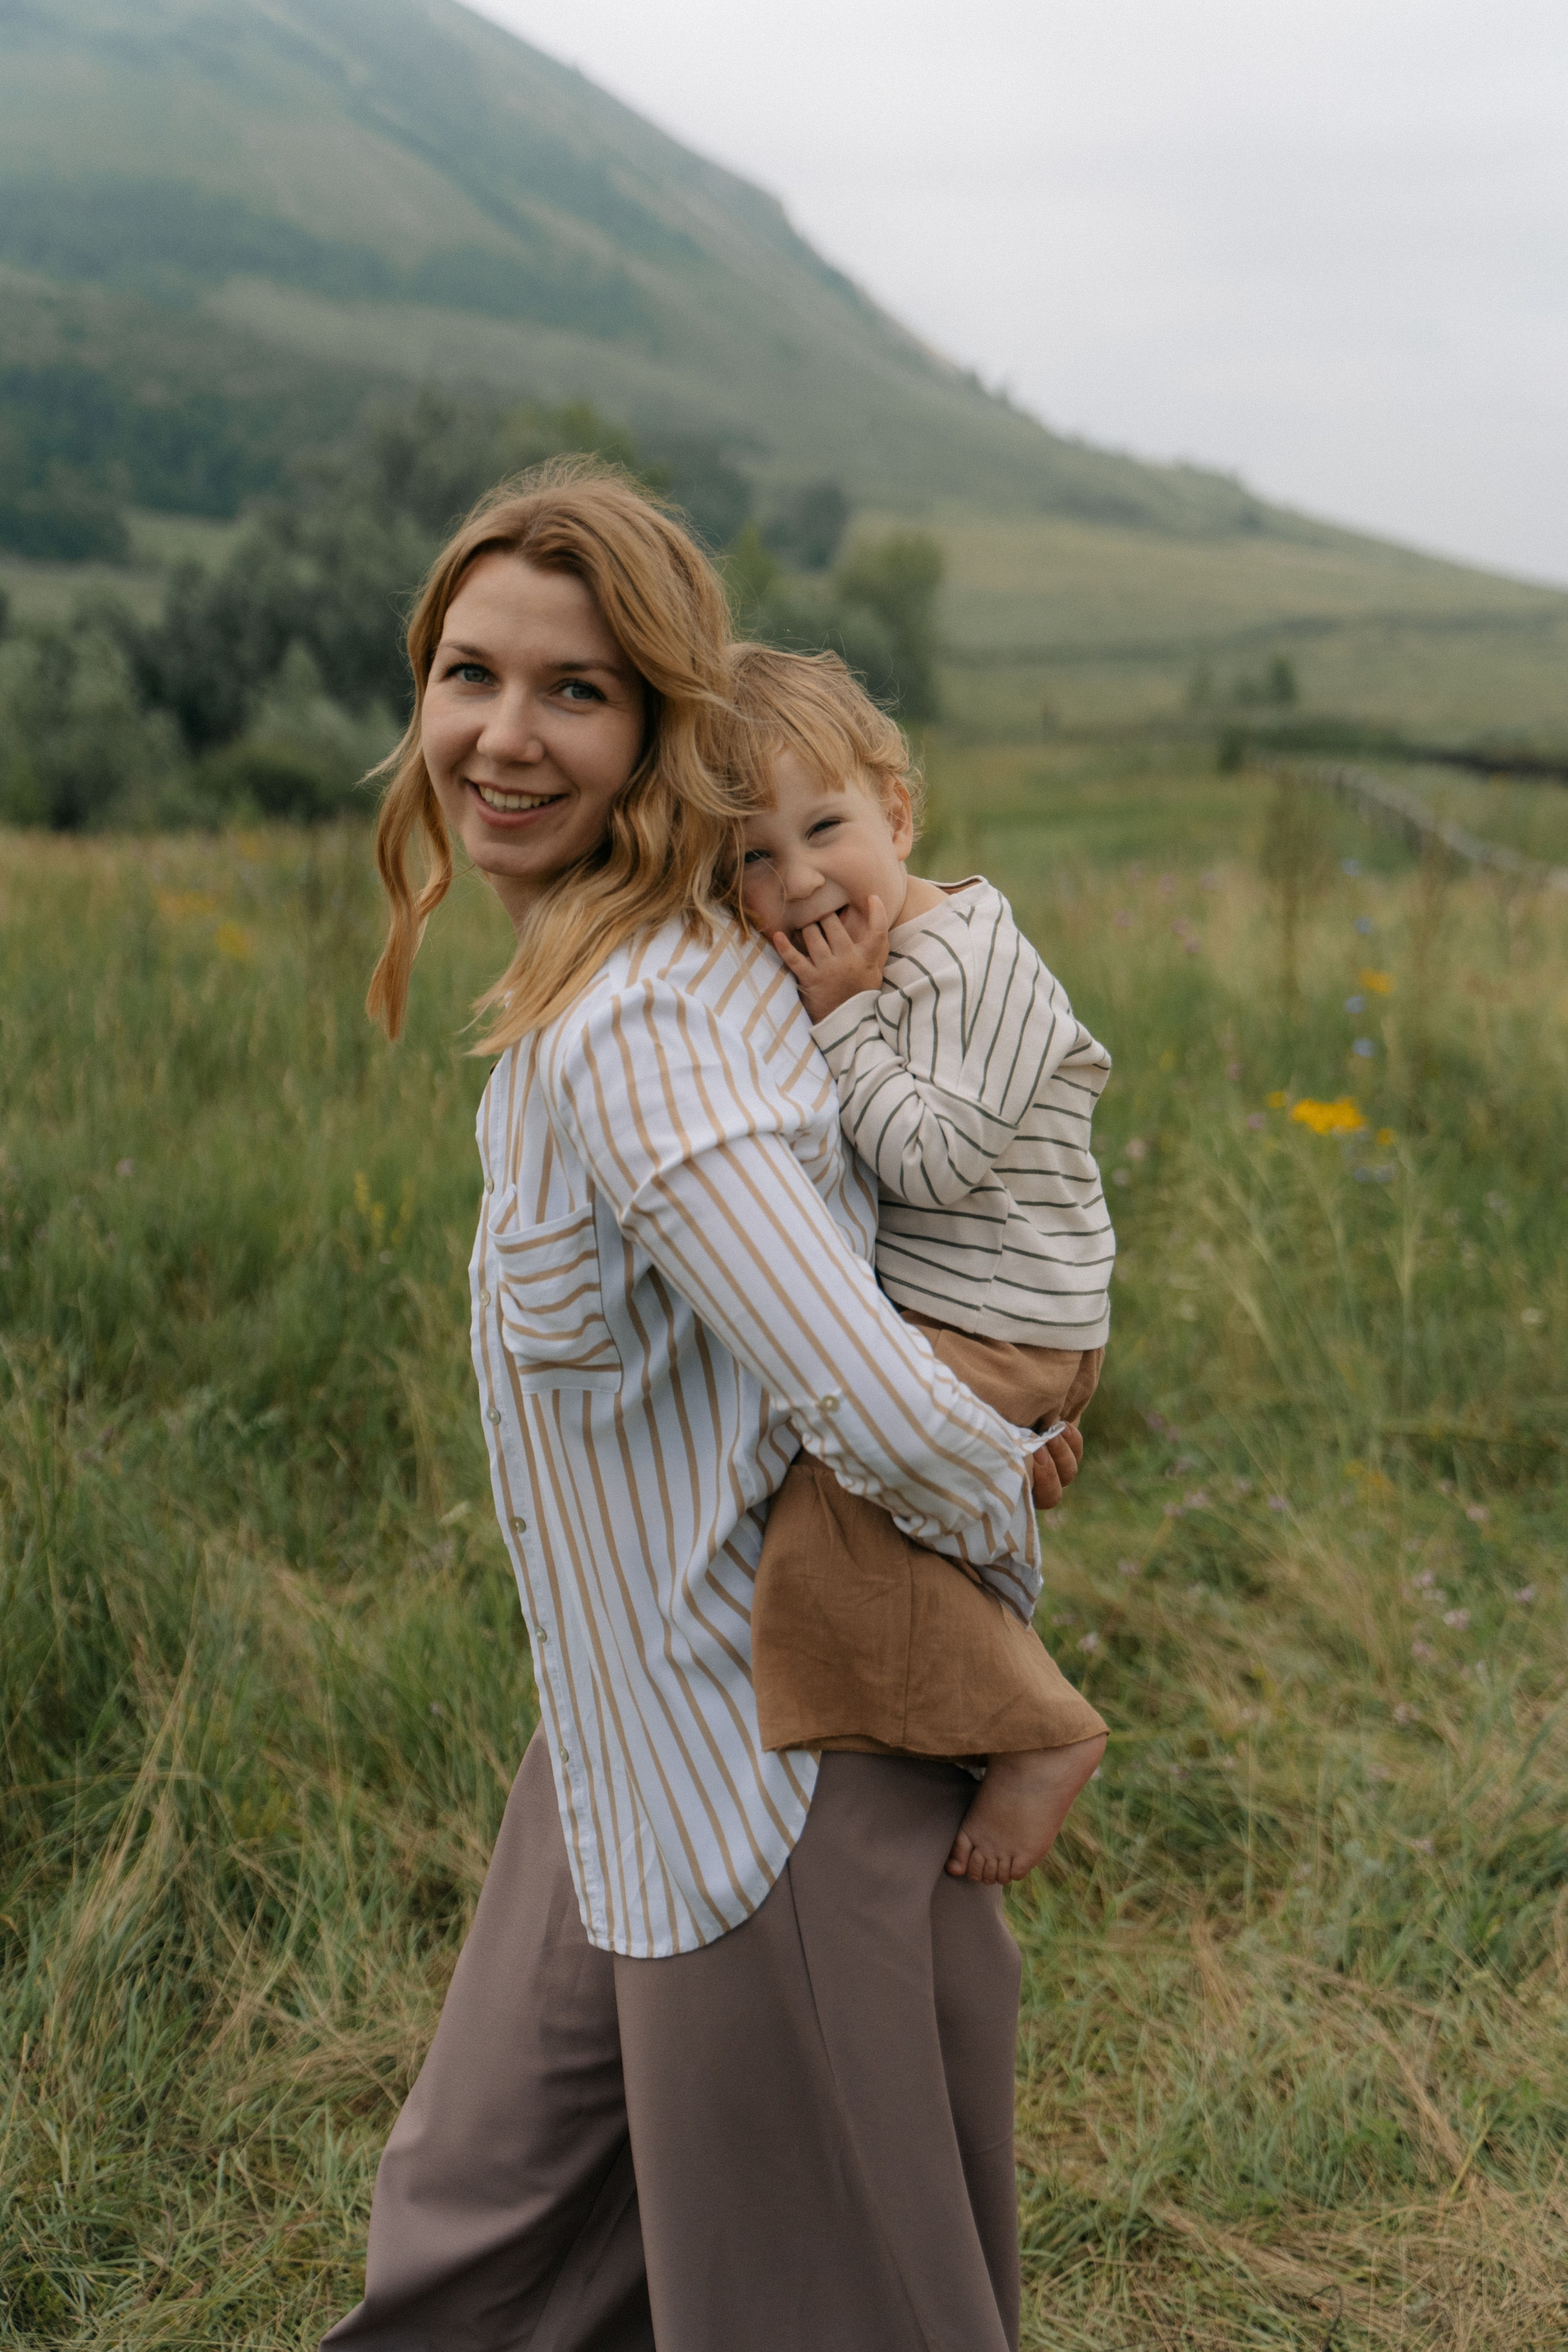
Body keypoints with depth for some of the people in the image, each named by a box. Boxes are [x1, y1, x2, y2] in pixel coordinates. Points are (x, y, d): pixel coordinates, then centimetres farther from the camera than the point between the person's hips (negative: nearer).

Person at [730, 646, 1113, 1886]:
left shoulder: (965, 960, -20)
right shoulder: (858, 959, 8)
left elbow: (934, 1161, -26)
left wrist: (842, 1022, -21)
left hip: (1000, 1334, -10)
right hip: (917, 1310, 11)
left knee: (835, 1504, -26)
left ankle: (1041, 1733, -10)